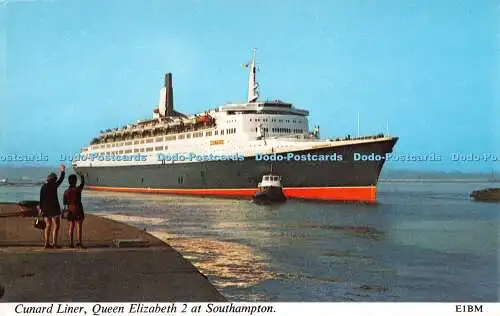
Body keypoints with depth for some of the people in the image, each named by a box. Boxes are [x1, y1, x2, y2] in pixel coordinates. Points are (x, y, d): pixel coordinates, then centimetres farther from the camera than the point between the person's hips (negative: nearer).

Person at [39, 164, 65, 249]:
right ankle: (54, 243, -8)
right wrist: (62, 171, 20)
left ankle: (47, 243, 9)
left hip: (45, 208, 6)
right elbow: (61, 179, 5)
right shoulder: (54, 186, -11)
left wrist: (41, 208, 7)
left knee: (48, 225, 12)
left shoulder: (43, 186, 4)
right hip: (54, 208, -6)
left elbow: (41, 198, 4)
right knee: (56, 225, -1)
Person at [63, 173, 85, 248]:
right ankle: (79, 242, -5)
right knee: (79, 226, -2)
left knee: (71, 227, 10)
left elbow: (65, 203, 6)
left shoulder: (66, 192, 1)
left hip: (70, 209, 5)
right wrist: (82, 177, 24)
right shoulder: (77, 189, -12)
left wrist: (66, 209, 20)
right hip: (78, 209, -5)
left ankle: (71, 243, 11)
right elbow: (82, 183, 7)